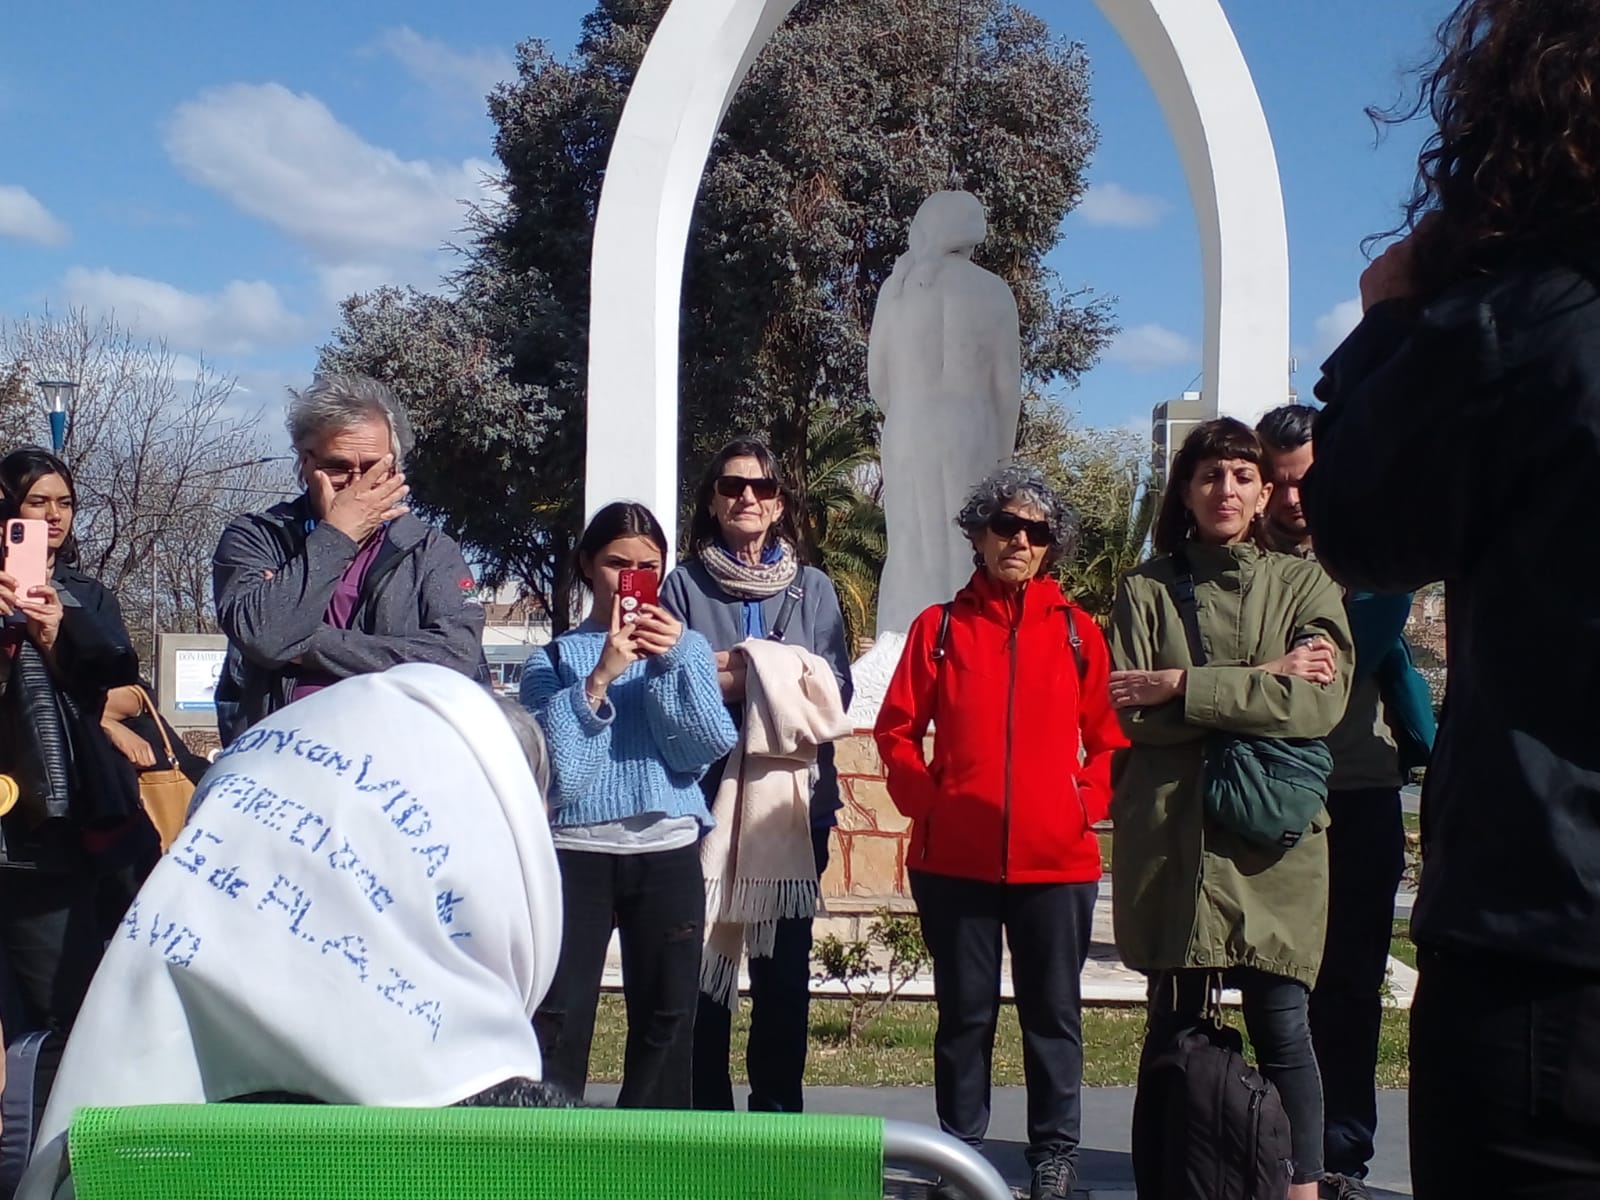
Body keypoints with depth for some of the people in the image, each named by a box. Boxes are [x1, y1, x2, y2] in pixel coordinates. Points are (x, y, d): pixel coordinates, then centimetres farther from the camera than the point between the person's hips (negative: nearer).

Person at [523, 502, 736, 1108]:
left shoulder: (687, 647, 12)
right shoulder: (553, 658, 7)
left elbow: (714, 745, -2)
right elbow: (550, 756, -8)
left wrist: (675, 660, -13)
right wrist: (600, 676, -16)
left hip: (668, 849, 2)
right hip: (577, 848, -1)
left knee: (666, 1014, 5)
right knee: (559, 1015, -6)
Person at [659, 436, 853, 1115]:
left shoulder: (813, 589, 11)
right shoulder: (685, 585, 7)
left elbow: (837, 690, 2)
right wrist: (717, 681, -15)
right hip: (704, 795, -1)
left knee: (785, 961, 5)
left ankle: (780, 1107, 16)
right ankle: (707, 1106, 14)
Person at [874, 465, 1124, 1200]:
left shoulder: (1077, 630, 5)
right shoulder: (939, 626, 4)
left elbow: (1110, 737, 7)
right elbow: (897, 729, 5)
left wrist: (1086, 804, -5)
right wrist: (925, 802, -5)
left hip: (1057, 856, 0)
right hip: (955, 856, 0)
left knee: (1053, 1010, 8)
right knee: (965, 1011, 10)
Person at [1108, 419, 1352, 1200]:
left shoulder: (1304, 585, 8)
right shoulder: (1147, 590, 8)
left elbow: (1322, 703, -9)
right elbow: (1136, 716, -5)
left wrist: (1184, 685, -12)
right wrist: (1263, 682, -10)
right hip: (1172, 834, 0)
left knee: (1282, 1027, 1)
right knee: (1174, 1027, 5)